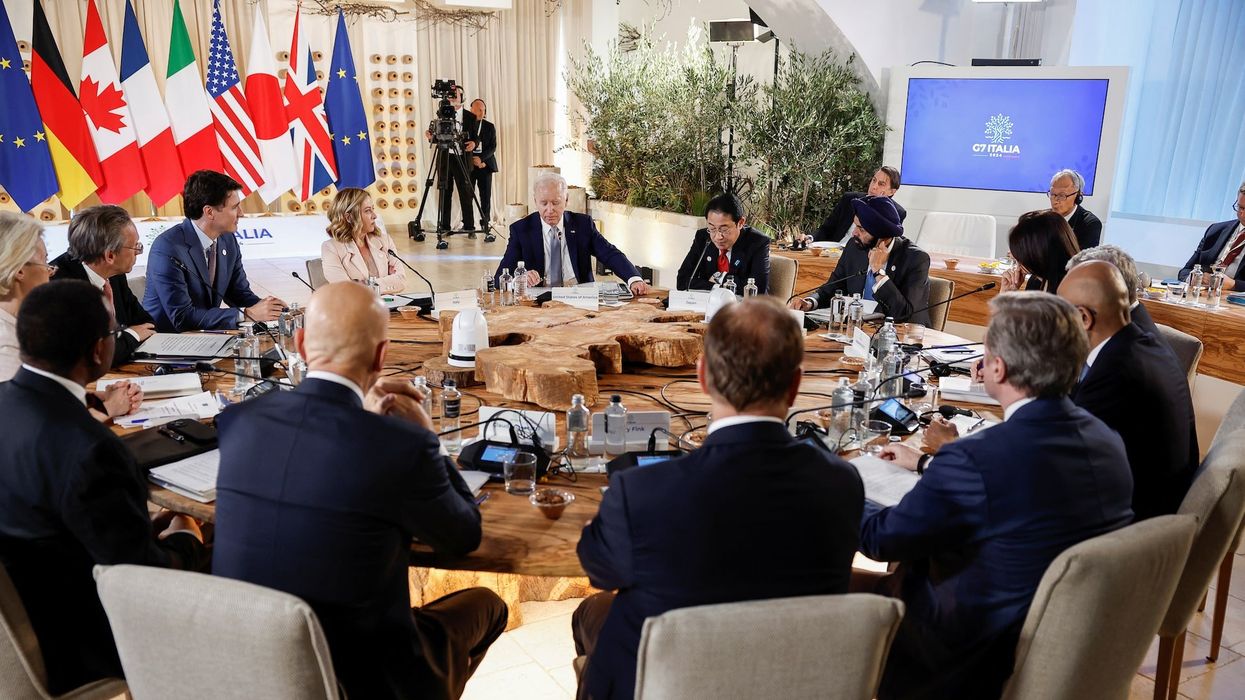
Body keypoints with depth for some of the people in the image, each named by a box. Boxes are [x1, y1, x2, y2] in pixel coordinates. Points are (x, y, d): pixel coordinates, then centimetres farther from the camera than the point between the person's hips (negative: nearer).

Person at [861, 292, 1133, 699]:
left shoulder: (975, 459, -29)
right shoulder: (1107, 440, -6)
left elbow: (879, 538, -15)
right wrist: (927, 464, 23)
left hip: (991, 656, -7)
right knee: (916, 564, 21)